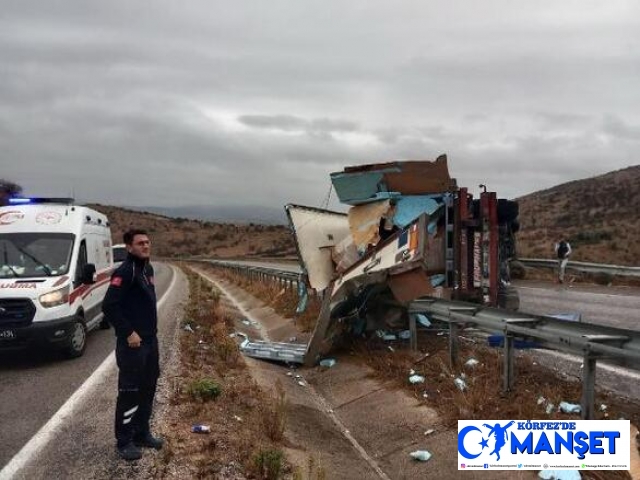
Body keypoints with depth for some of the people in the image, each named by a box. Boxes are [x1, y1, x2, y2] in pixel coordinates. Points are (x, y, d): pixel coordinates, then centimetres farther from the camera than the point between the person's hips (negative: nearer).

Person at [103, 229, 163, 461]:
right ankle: (124, 441, 12)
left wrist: (151, 331, 16)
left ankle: (142, 433, 29)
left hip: (151, 340, 9)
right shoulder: (125, 272, -18)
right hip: (132, 342, -9)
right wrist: (128, 333, -21)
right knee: (130, 392, 0)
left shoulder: (147, 268, 10)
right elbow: (109, 306, -23)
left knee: (148, 389, 16)